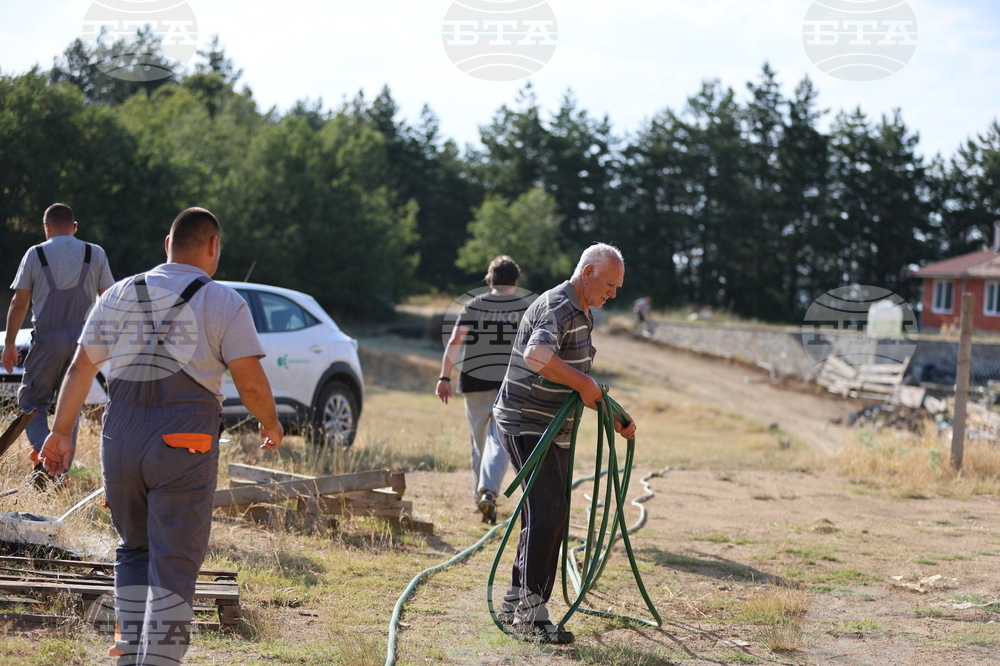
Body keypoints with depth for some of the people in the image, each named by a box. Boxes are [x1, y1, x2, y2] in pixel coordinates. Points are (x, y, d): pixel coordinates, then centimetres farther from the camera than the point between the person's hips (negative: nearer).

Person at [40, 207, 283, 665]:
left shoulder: (120, 295, 11)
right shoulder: (224, 303, 0)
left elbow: (80, 369, 12)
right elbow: (251, 384, -6)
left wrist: (60, 432, 20)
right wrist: (270, 424, 12)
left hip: (120, 439, 4)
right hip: (184, 445, -4)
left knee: (134, 550, 20)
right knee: (174, 564, 0)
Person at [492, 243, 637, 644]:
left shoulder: (580, 314, 17)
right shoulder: (557, 308, -18)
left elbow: (584, 387, 27)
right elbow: (537, 356, -39)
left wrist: (616, 418, 22)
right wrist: (583, 384, -30)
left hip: (553, 431, 10)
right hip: (525, 426, -10)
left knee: (546, 516, 12)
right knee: (549, 510, -16)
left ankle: (515, 604, 21)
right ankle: (532, 614, -13)